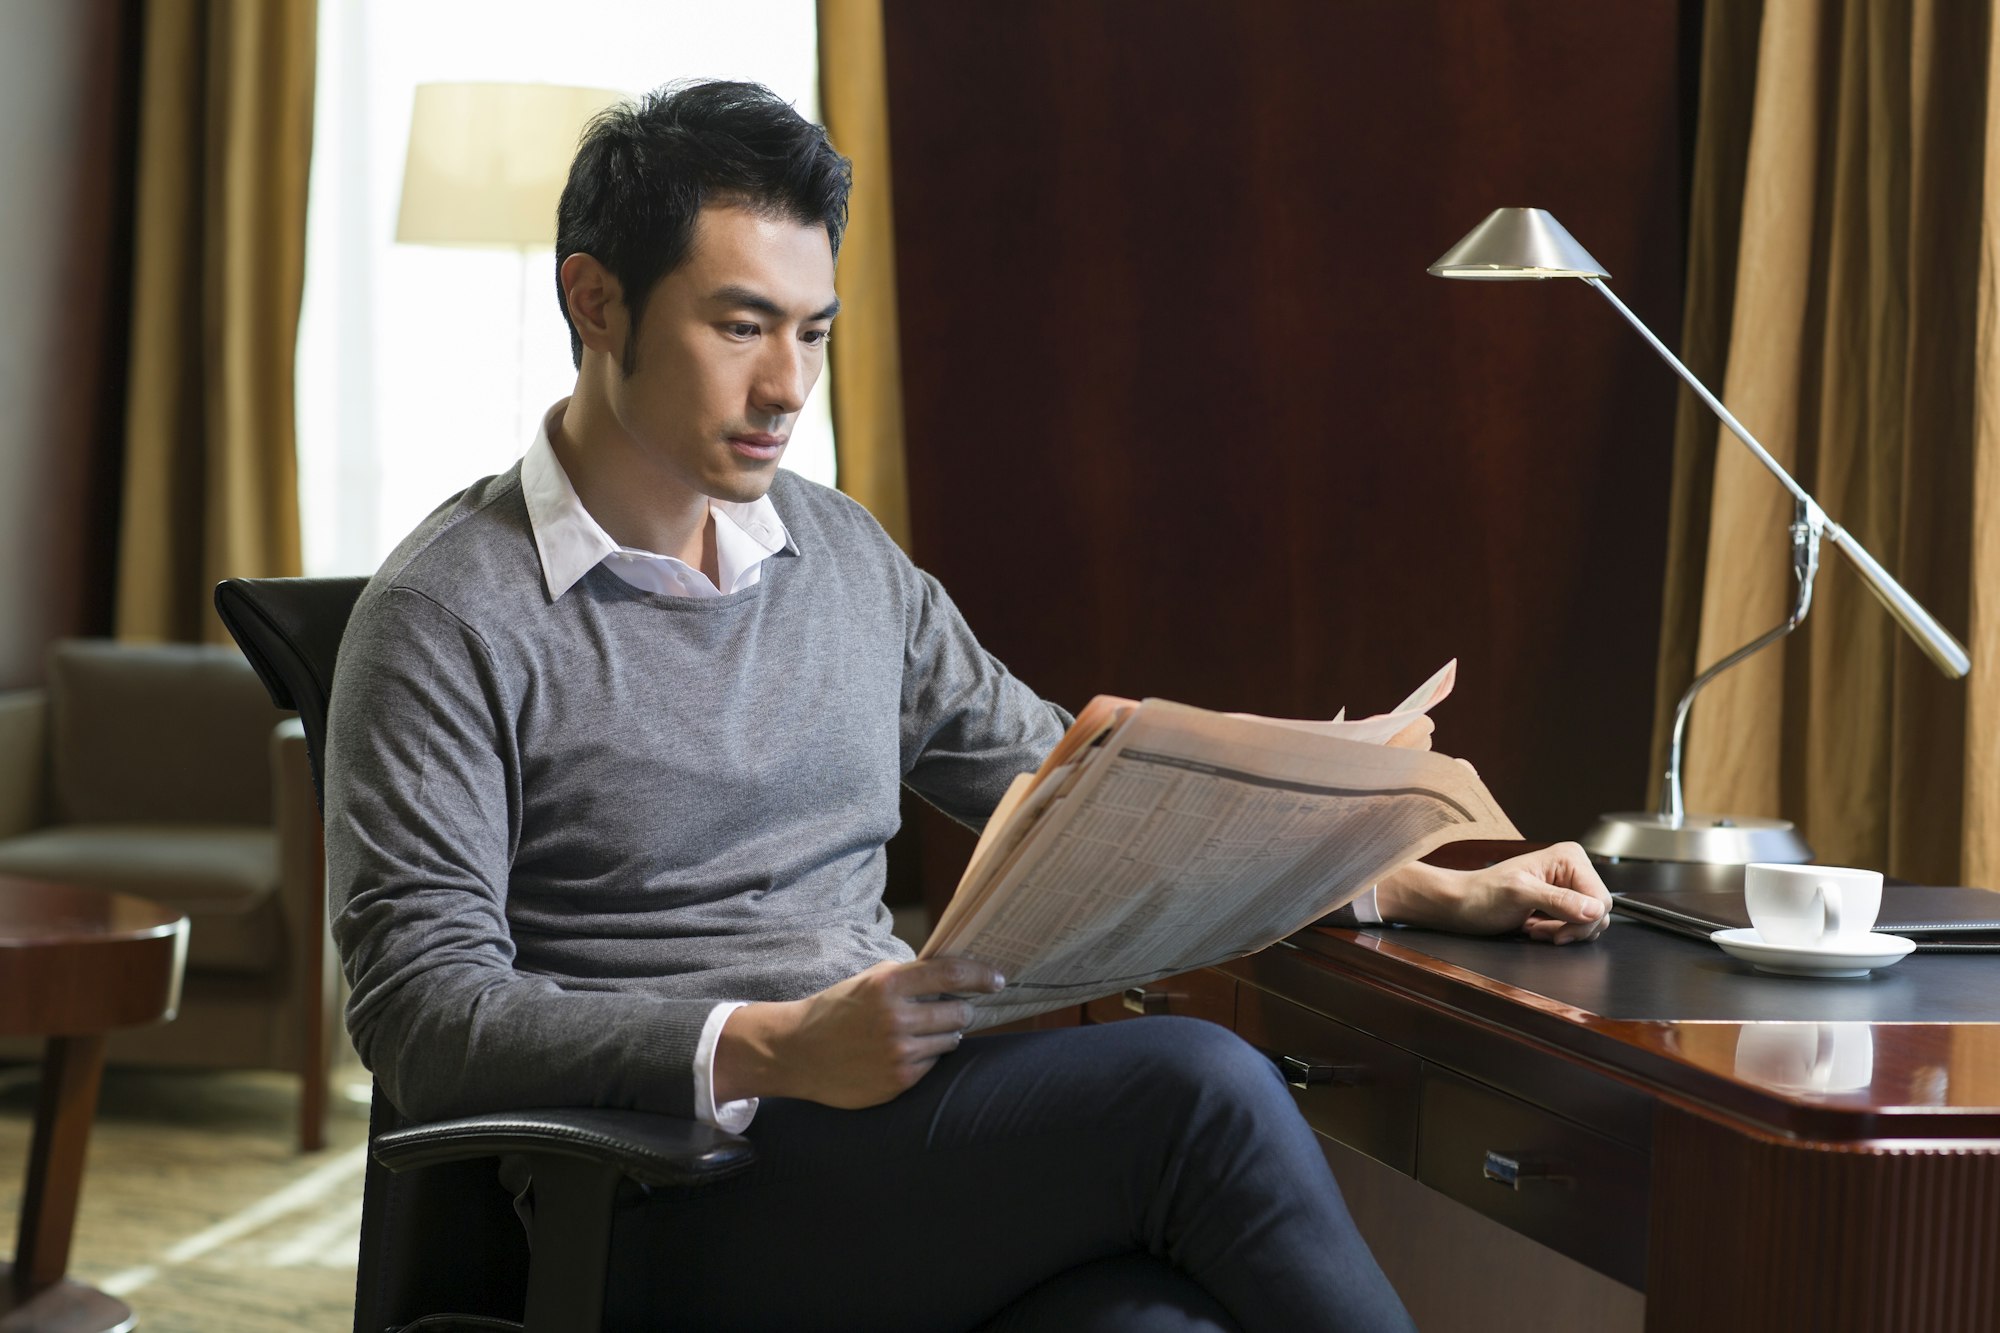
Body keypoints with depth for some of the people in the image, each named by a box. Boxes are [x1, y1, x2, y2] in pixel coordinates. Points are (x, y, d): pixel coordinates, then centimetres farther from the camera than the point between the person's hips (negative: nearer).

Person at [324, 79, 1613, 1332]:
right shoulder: (451, 617, -3)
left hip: (896, 1134, 5)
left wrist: (1433, 889, 17)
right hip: (675, 1213, -5)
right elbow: (423, 1016, -10)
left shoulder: (846, 559, 17)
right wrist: (768, 1050, -24)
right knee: (1194, 1089, -28)